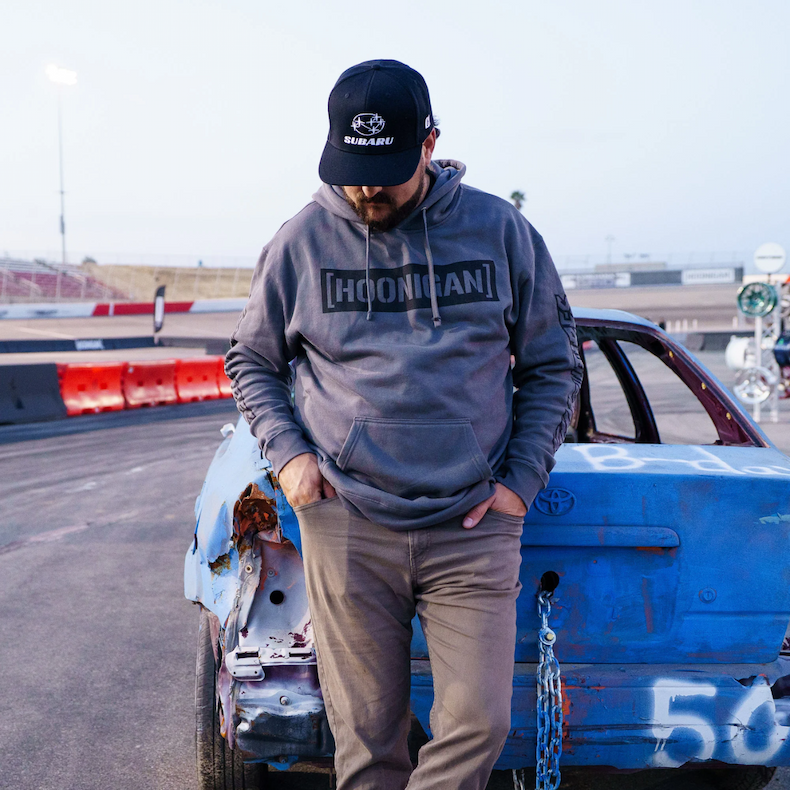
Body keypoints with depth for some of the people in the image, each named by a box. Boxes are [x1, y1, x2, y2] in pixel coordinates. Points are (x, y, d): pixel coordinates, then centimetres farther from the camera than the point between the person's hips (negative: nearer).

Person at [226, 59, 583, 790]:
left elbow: (553, 367, 10)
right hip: (346, 528, 0)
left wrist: (522, 481, 0)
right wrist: (286, 451, 0)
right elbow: (251, 361, 16)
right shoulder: (301, 242, 2)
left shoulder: (500, 232, 1)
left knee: (479, 722, -6)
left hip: (473, 527, 0)